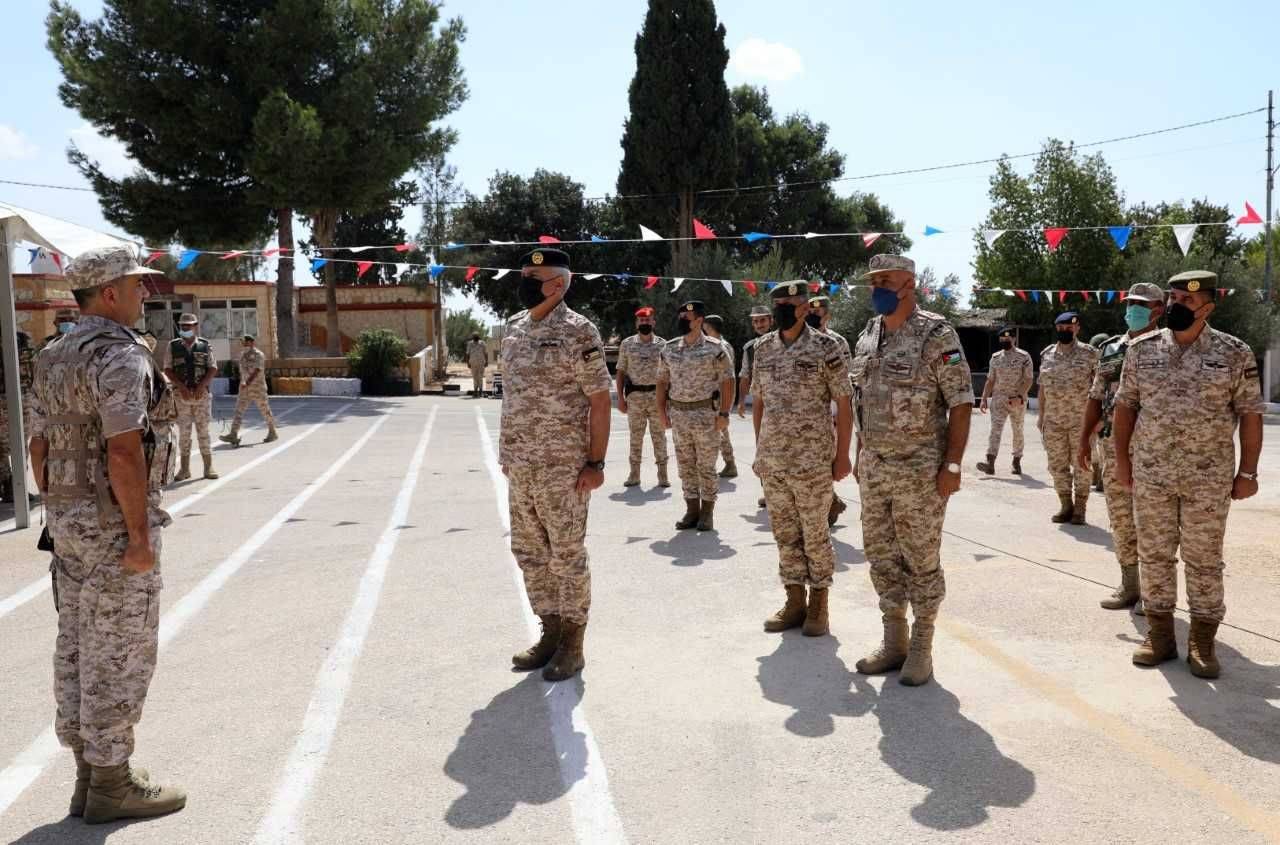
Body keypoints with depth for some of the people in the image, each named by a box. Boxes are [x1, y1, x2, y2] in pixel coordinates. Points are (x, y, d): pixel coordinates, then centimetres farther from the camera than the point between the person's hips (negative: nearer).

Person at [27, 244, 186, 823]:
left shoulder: (55, 358, 12)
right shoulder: (119, 354, -17)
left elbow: (39, 446, 15)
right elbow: (124, 450, -24)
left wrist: (59, 514, 20)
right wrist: (140, 534, -21)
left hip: (70, 518, 10)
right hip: (114, 523, -9)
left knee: (78, 646, 13)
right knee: (120, 652, -1)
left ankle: (89, 774, 24)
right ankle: (112, 784, 9)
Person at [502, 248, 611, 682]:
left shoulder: (578, 331, -11)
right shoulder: (514, 328, 10)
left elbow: (599, 400, -11)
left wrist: (596, 462, -14)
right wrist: (507, 451, 15)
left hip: (563, 466, -7)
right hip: (520, 465, 7)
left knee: (567, 554, 2)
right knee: (529, 552, 13)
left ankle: (572, 645, 15)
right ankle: (551, 631, 28)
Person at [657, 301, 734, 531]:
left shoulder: (714, 348, -5)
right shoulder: (669, 349, 8)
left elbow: (727, 381, -6)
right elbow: (662, 381, 13)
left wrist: (724, 413, -11)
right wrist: (662, 410, 5)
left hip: (706, 414, -4)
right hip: (678, 413, 5)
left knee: (706, 465, 1)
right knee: (685, 465, 10)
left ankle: (707, 512, 12)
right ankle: (692, 510, 20)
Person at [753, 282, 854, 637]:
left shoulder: (825, 346, -6)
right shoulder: (763, 347, 8)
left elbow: (844, 403, -6)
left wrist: (842, 455, -9)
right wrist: (760, 451, 12)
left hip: (813, 459, -5)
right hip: (772, 461, 5)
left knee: (815, 535, 5)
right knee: (785, 535, 11)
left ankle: (818, 605, 17)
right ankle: (795, 603, 22)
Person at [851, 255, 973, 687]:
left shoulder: (936, 334, -11)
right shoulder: (867, 337, 9)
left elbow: (961, 403, -12)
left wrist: (952, 464, -16)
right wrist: (860, 456, 15)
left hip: (920, 471, -6)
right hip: (874, 469, 7)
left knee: (922, 560, 3)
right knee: (881, 556, 12)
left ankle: (921, 647, 17)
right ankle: (894, 641, 26)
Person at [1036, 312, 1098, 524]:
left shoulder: (1089, 353, -2)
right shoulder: (1047, 354, 9)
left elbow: (1097, 386, -2)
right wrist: (1041, 416, 9)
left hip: (1081, 420, -4)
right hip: (1053, 420, 4)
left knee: (1082, 465, 3)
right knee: (1057, 465, 8)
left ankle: (1080, 508, 13)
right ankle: (1066, 505, 21)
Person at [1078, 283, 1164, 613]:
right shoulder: (1111, 348, 13)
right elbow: (1096, 398, 15)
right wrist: (1084, 439, 9)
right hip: (1112, 444, 5)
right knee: (1121, 516, 9)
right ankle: (1129, 585, 21)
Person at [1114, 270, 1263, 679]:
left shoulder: (1234, 353, -3)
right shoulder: (1142, 349, 3)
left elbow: (1251, 414, 0)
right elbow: (1126, 405, 9)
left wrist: (1247, 472, -3)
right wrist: (1122, 459, 6)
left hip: (1209, 477, -2)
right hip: (1150, 473, 2)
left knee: (1204, 560, 5)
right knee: (1154, 554, 8)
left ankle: (1202, 643, 16)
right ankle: (1159, 635, 20)